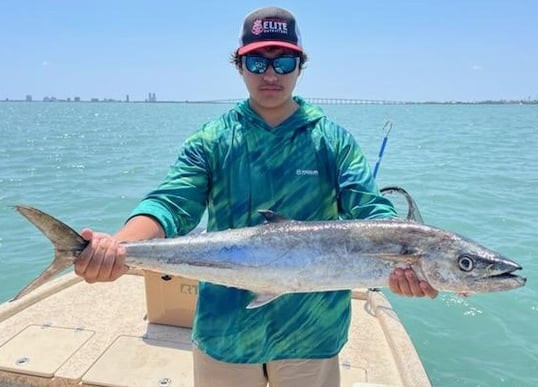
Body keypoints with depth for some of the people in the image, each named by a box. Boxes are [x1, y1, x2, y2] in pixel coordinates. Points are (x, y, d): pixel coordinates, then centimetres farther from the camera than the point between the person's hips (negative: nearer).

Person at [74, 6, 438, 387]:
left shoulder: (335, 140, -3)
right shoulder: (211, 141, -3)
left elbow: (370, 210, -12)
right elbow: (171, 203, -13)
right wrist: (118, 246, -33)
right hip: (225, 331, 1)